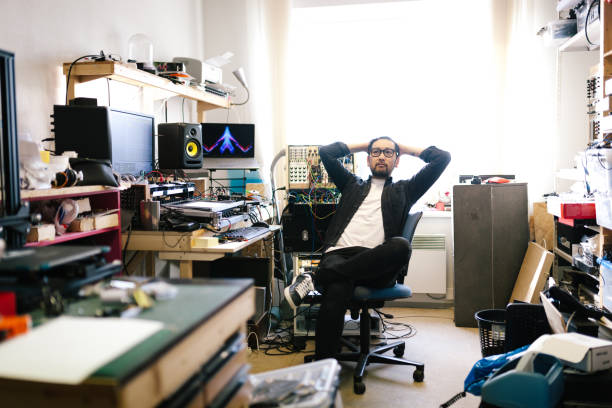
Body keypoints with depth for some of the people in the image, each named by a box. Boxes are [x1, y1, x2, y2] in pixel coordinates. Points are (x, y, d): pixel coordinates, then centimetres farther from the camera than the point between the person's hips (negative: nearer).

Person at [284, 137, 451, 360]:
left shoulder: (404, 190, 27)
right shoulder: (353, 185, 32)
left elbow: (442, 157, 21)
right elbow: (326, 152, 29)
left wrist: (406, 149, 33)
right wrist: (364, 145, 36)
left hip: (375, 266, 0)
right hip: (339, 255, 1)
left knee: (401, 245, -36)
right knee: (337, 289, -35)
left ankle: (316, 278, -32)